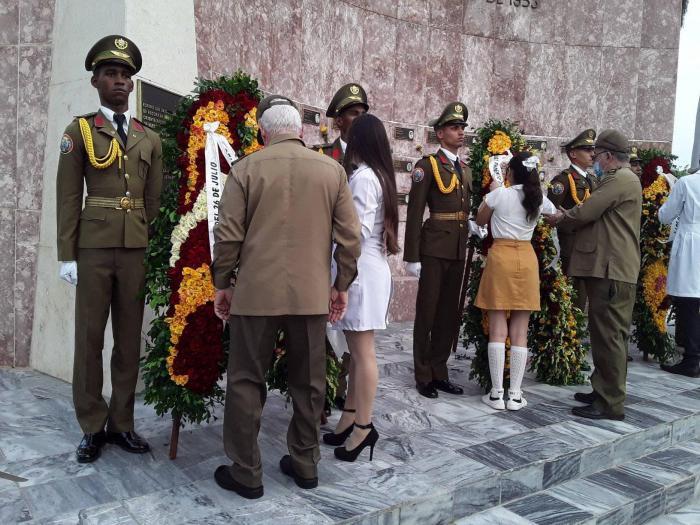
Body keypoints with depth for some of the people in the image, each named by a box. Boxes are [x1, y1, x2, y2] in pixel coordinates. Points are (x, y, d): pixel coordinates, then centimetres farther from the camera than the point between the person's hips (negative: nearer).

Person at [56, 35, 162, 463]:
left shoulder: (150, 138, 12)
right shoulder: (79, 131, 4)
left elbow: (155, 200, 11)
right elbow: (68, 198, 0)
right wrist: (67, 255, -5)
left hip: (137, 249, 3)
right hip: (94, 247, -2)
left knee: (130, 337, 7)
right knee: (90, 337, 3)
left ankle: (122, 423, 18)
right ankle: (92, 427, 15)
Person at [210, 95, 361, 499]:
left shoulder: (246, 169, -2)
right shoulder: (332, 170, 3)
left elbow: (228, 235, -4)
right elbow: (350, 236, 1)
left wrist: (222, 284, 8)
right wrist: (342, 285, 11)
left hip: (256, 293, -2)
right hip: (312, 294, 2)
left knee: (246, 383, 9)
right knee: (309, 383, 14)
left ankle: (246, 473, 16)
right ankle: (306, 465, 26)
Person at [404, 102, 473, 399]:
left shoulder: (466, 169, 17)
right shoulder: (428, 165, -4)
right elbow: (414, 213, -9)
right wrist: (411, 256, -13)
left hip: (459, 251, 7)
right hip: (434, 249, -7)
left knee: (450, 313, 11)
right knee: (427, 312, 2)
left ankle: (439, 372, 23)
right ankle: (423, 377, 12)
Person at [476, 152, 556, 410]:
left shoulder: (499, 193, -6)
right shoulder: (539, 199, 5)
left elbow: (480, 220, 10)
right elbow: (556, 215, 27)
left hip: (501, 256, -3)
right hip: (526, 258, 3)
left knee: (497, 329, 0)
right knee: (520, 332, 5)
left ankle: (496, 394, 2)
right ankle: (515, 395, 7)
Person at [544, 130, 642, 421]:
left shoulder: (619, 179, -12)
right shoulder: (621, 179, 22)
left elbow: (586, 212, -17)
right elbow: (595, 215, 21)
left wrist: (561, 216, 2)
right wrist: (568, 216, 9)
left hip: (612, 270, -11)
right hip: (611, 268, 11)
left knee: (609, 336, -7)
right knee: (605, 334, 15)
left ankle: (610, 404, -1)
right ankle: (603, 391, 25)